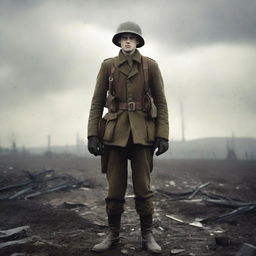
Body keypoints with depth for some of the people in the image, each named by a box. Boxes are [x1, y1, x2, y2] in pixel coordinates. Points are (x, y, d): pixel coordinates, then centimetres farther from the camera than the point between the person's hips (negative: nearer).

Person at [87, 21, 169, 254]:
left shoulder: (150, 66, 3)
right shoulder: (108, 66, 4)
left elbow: (161, 102, 3)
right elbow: (97, 102, 3)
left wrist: (163, 135, -5)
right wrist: (92, 135, -5)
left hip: (142, 133, 0)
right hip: (115, 132, 1)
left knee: (143, 187, 1)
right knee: (115, 187, 4)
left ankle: (148, 236, 13)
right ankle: (113, 234, 18)